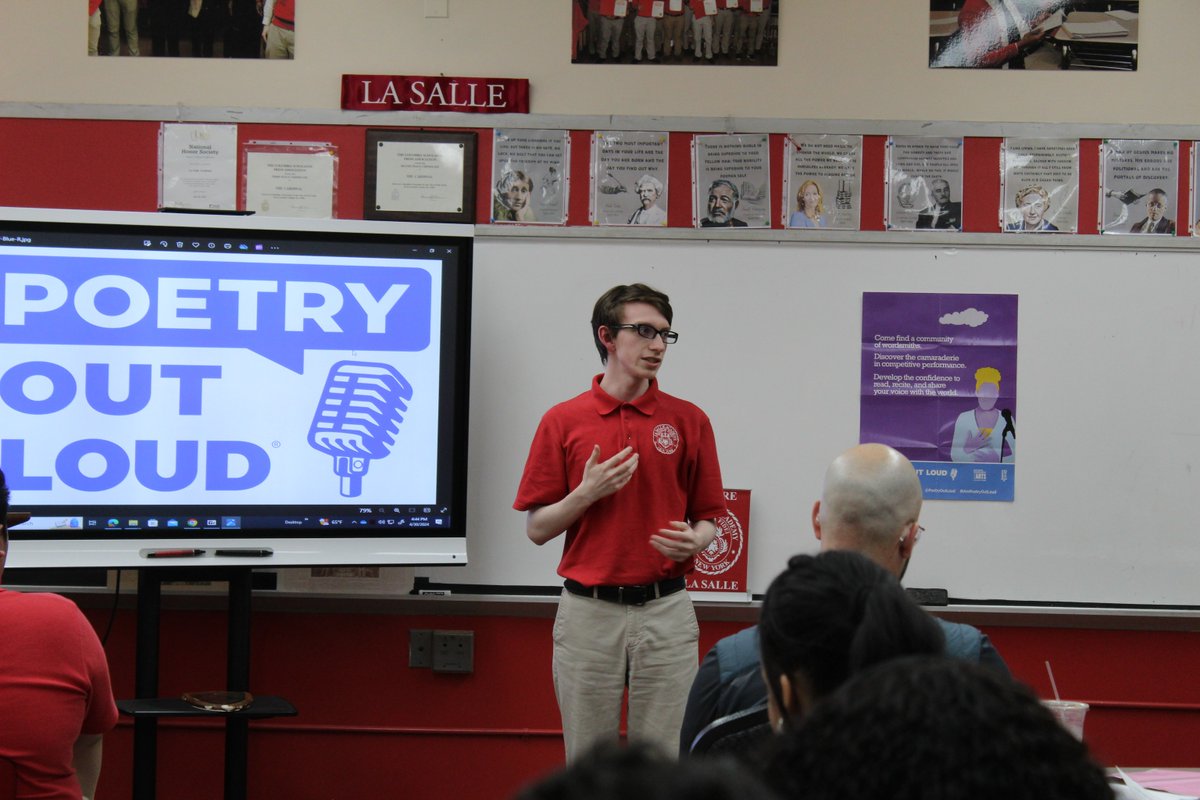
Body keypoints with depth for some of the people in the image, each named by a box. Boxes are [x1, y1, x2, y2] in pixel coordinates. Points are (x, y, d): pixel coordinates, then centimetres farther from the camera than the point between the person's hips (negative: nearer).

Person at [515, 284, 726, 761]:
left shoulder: (689, 421, 4)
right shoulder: (563, 422, 2)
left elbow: (708, 518, 8)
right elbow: (537, 529, 3)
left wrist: (694, 540, -14)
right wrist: (587, 493, -14)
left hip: (665, 611, 0)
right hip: (587, 613, 0)